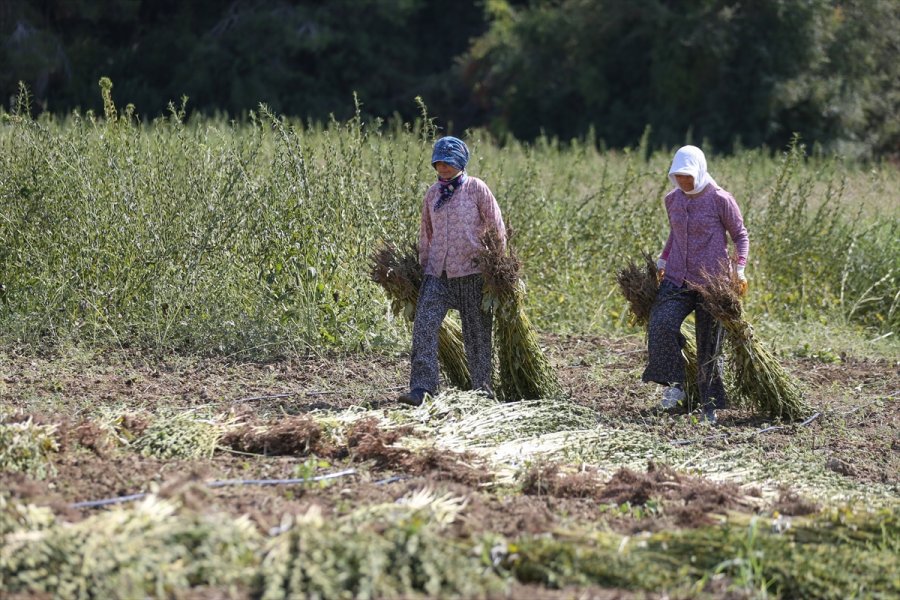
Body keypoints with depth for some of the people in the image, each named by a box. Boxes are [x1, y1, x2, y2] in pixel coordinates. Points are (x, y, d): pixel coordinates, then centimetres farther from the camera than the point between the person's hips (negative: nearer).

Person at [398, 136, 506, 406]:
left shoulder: (476, 188, -2)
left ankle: (482, 387, 19)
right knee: (424, 325, -13)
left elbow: (496, 227, -1)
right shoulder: (433, 193, 12)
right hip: (438, 272, 4)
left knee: (476, 333, 5)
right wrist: (423, 264, 18)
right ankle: (421, 387, -18)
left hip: (471, 272, -4)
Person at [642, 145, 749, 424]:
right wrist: (662, 262, 19)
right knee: (662, 325, -23)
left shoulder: (720, 200, -7)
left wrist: (739, 269, -10)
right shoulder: (672, 200, 8)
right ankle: (674, 385, -10)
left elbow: (740, 235, 2)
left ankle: (709, 407, 12)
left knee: (709, 346, 1)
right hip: (676, 280, 4)